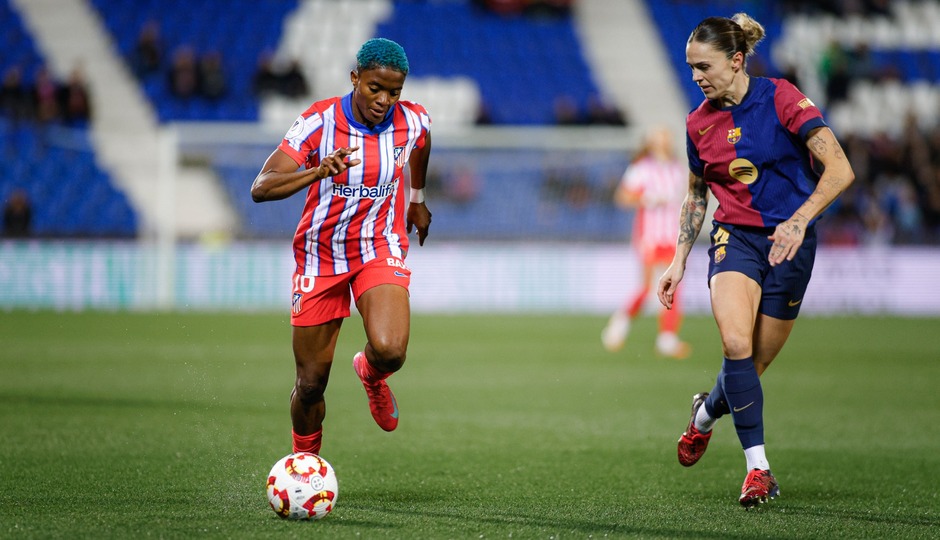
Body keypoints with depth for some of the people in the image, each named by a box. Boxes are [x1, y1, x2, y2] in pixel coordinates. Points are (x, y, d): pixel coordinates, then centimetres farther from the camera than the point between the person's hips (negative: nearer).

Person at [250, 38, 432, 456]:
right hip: (320, 256, -1)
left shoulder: (413, 121, -10)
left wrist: (418, 198, 29)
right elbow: (260, 189, -28)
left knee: (390, 351, -28)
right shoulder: (318, 123, -19)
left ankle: (371, 374, 11)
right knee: (311, 384, 3)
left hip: (380, 249, 1)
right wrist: (317, 172, -43)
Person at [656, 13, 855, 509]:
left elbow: (839, 170, -18)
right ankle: (758, 468, -20)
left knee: (754, 365, 3)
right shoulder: (699, 123, 4)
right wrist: (679, 261, 12)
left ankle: (706, 412, 38)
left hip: (789, 242, -2)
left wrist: (798, 221, -30)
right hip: (734, 236, 2)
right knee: (735, 343, -25)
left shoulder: (781, 98, -12)